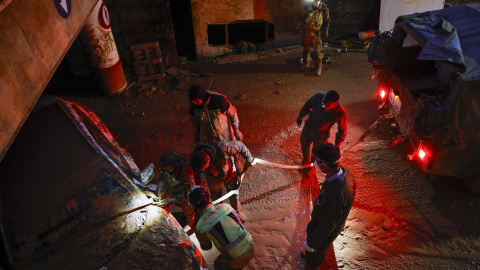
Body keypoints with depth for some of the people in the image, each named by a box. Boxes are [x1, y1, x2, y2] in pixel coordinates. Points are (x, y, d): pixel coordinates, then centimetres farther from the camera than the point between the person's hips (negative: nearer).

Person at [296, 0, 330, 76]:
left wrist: (326, 32, 3)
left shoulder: (324, 8, -5)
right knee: (306, 49, 12)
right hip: (307, 32, 2)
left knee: (317, 51, -5)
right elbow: (301, 18, 9)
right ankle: (305, 64, 31)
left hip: (316, 33, -2)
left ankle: (318, 67, 8)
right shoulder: (307, 6, -3)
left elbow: (327, 21, 3)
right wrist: (298, 28, 11)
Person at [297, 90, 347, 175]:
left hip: (320, 136, -3)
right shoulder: (318, 96, -32)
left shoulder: (340, 114, -37)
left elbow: (342, 130, -17)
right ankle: (305, 161, 64)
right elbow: (308, 104, -8)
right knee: (304, 145, 30)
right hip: (308, 127, 3)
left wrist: (337, 145, -6)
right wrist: (300, 116, 6)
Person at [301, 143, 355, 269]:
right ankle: (319, 257, 68)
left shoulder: (335, 194, -47)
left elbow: (326, 226, -32)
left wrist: (311, 243, -15)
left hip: (324, 232, -8)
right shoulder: (344, 172, -21)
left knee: (313, 255, 23)